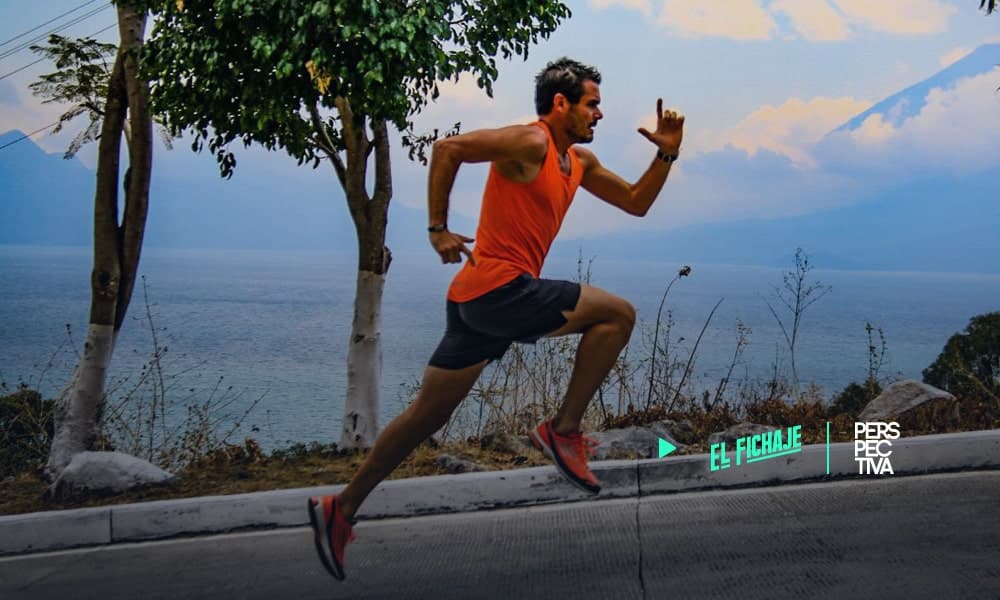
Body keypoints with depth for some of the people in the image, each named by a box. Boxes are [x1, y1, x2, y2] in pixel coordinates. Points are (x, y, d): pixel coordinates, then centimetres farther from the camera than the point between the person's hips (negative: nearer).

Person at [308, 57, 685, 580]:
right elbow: (448, 148, -16)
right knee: (617, 314, -7)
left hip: (483, 301, 9)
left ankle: (341, 509, 17)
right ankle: (563, 430, -3)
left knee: (428, 413, 11)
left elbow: (636, 203, 25)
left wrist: (667, 154, 12)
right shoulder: (531, 142, -8)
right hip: (498, 287, -9)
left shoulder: (580, 161, 20)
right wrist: (438, 228, -15)